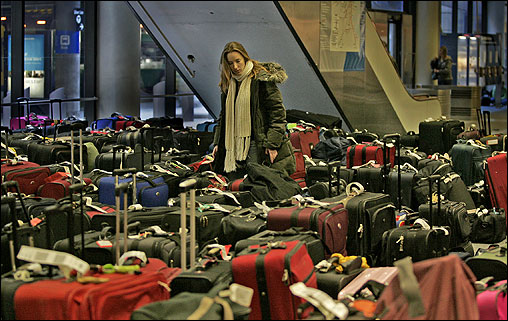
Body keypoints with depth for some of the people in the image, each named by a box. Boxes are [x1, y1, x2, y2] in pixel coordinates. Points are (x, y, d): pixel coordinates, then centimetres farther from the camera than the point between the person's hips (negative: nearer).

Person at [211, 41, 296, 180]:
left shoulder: (261, 79, -6)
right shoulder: (228, 83, 15)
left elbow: (277, 111, -9)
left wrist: (272, 144, -15)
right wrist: (217, 143, 14)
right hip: (235, 146, 6)